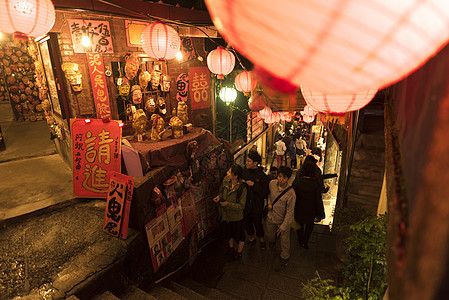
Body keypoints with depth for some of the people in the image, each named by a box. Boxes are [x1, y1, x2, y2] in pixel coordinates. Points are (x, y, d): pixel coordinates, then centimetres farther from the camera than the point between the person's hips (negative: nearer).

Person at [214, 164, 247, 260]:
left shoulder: (242, 188, -28)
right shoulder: (225, 181, -12)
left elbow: (241, 206, -23)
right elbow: (221, 191, 8)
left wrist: (228, 204, -31)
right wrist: (219, 197, -13)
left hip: (236, 217, -5)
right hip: (225, 214, 6)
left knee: (239, 235, 19)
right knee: (229, 233, 28)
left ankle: (239, 252, 46)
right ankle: (231, 248, 56)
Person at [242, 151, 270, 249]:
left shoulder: (262, 176, -18)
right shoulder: (245, 171, -4)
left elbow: (265, 193, -20)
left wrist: (254, 185, -27)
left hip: (257, 205, -5)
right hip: (245, 203, 5)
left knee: (257, 223, 12)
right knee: (247, 222, 20)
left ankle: (261, 239, 39)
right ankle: (251, 238, 45)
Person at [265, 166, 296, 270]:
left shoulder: (291, 193, -27)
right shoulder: (272, 183, -14)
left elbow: (290, 212, -20)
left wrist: (283, 226, -17)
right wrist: (269, 203, -5)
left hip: (283, 220, -4)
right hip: (271, 217, 5)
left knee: (284, 241, 12)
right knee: (269, 236, 26)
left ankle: (284, 259, 36)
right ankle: (272, 242, 60)